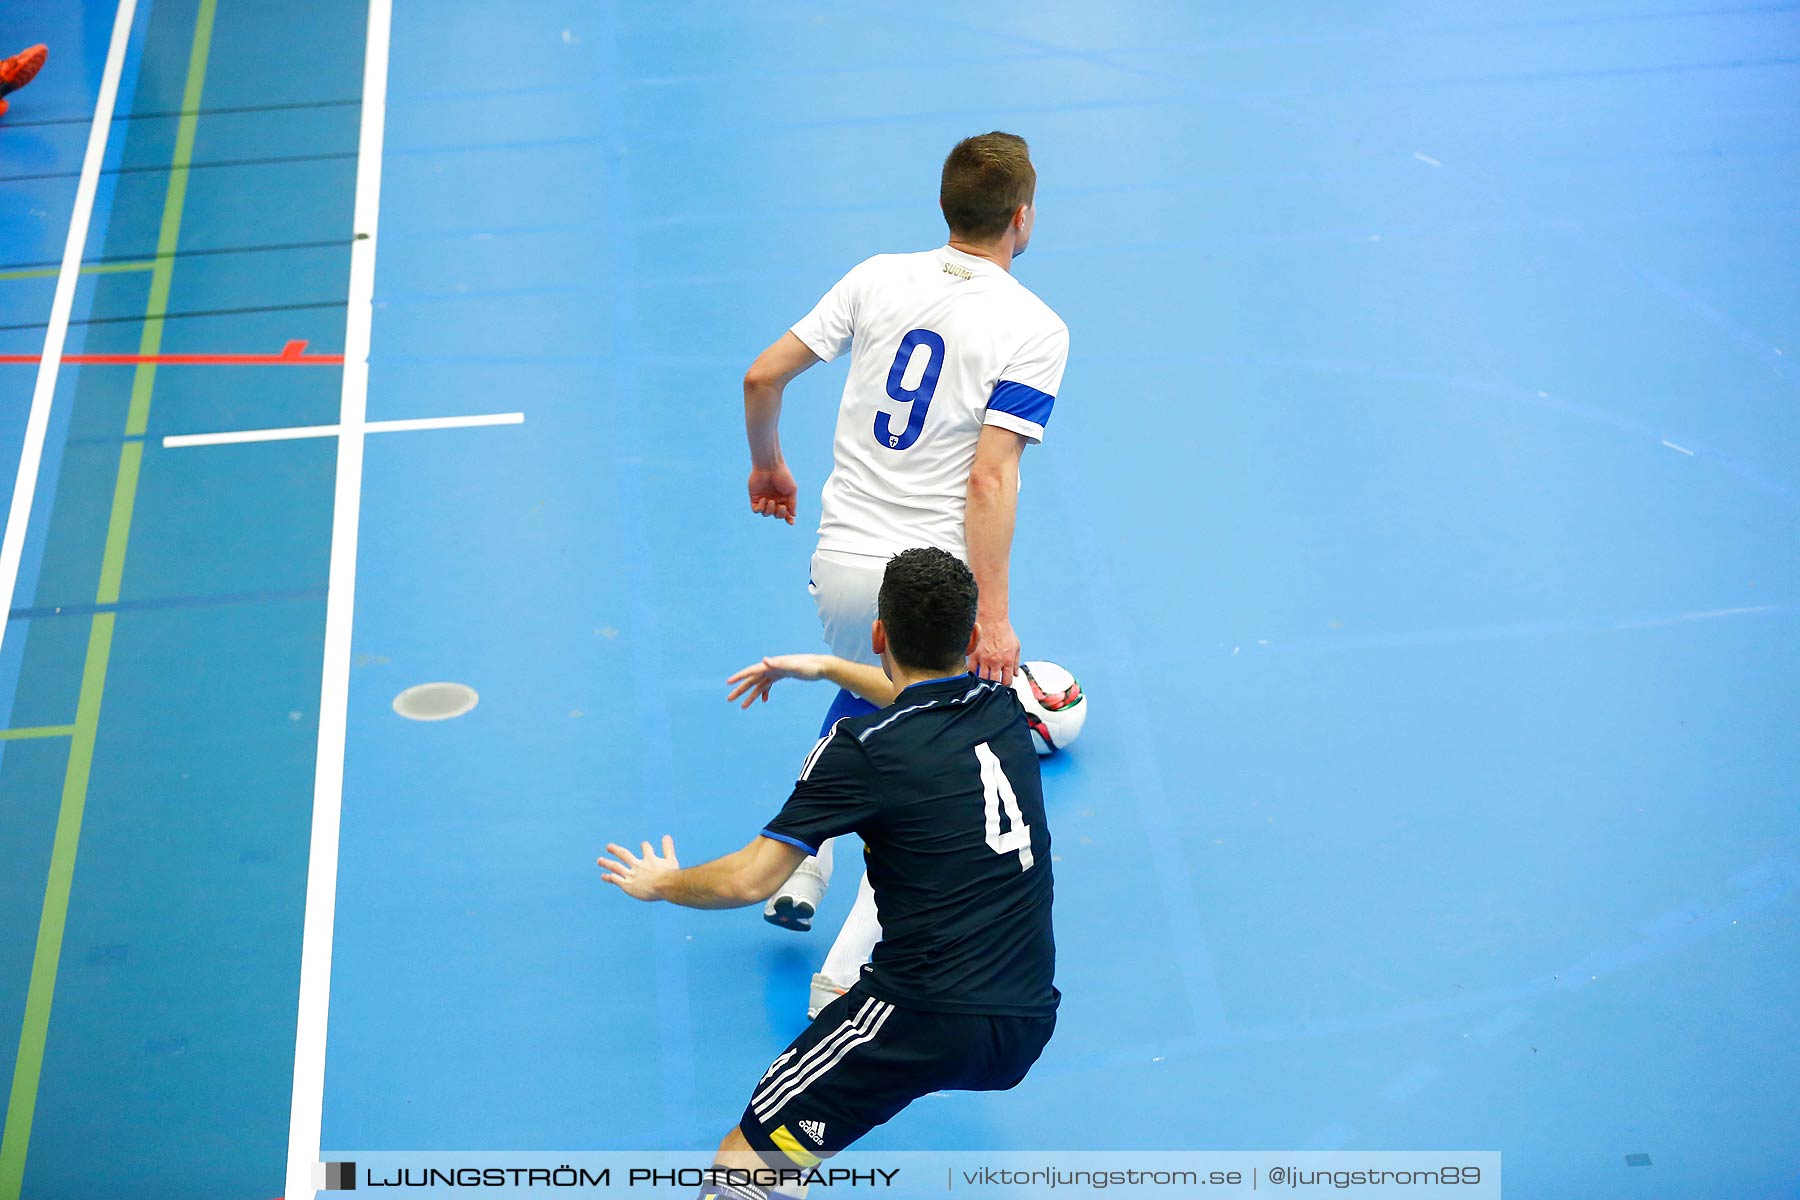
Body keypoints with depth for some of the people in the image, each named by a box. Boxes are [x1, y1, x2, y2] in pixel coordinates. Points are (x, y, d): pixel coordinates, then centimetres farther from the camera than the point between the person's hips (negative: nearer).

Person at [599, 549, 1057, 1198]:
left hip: (927, 1019, -7)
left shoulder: (859, 749, -8)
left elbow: (748, 881, -8)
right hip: (1030, 1028, 7)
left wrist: (661, 883, 12)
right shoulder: (1002, 708, 9)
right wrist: (824, 666, 47)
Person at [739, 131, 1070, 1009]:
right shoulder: (1034, 328, -11)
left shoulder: (878, 278, 3)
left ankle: (796, 878, 39)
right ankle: (846, 972, 6)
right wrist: (993, 614, -18)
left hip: (838, 562, 6)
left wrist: (767, 466, 23)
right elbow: (990, 479, -19)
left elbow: (763, 376, 4)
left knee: (860, 696, 35)